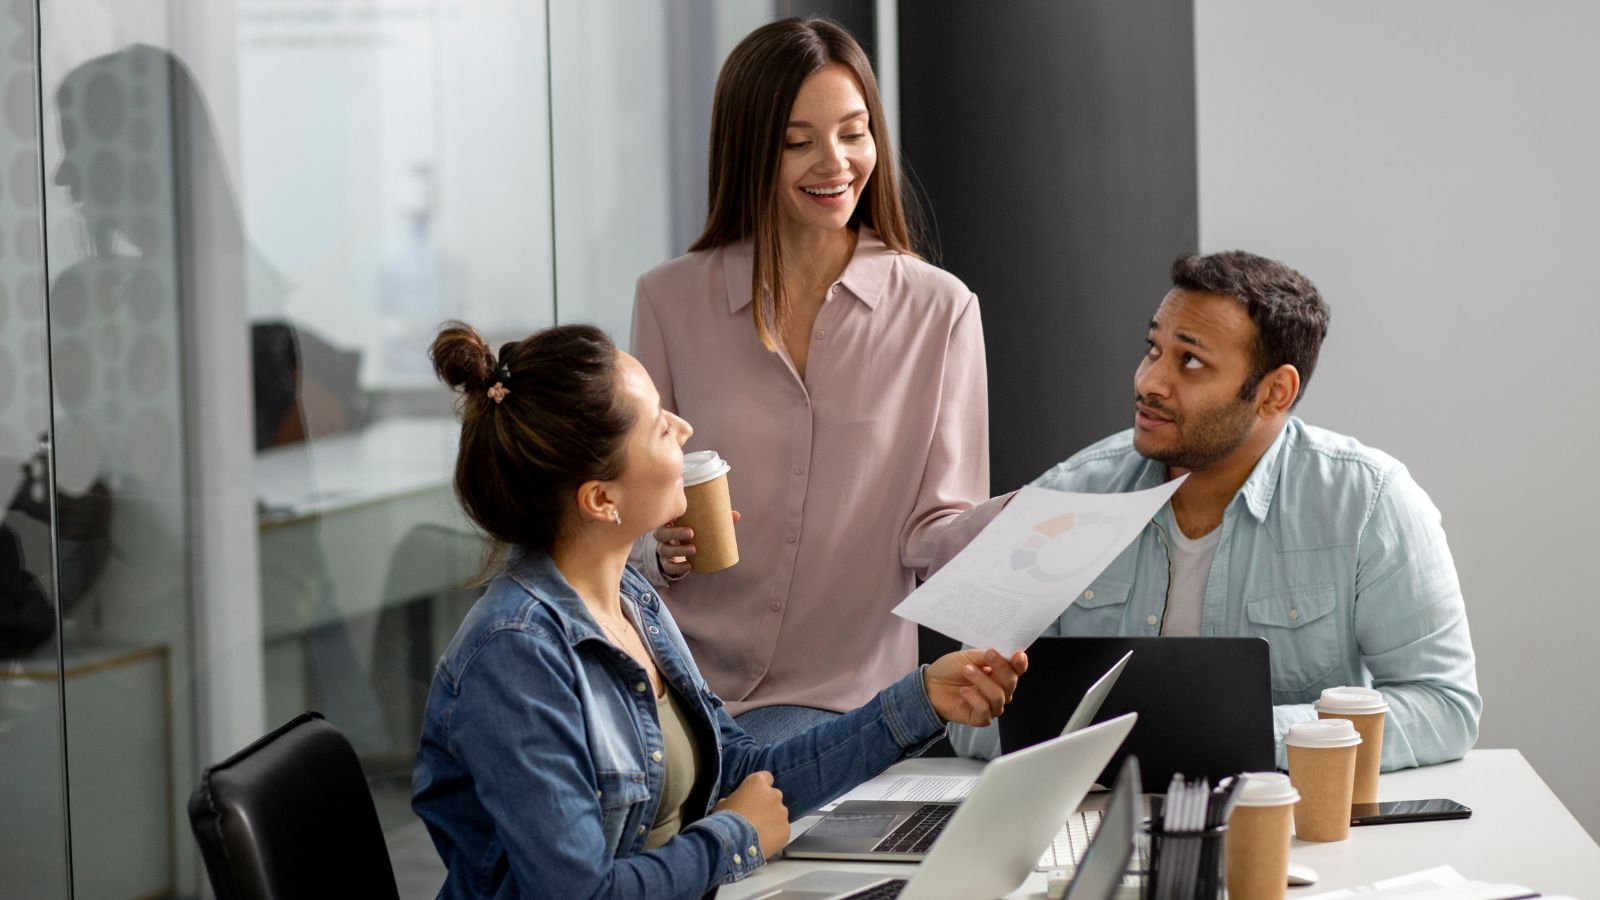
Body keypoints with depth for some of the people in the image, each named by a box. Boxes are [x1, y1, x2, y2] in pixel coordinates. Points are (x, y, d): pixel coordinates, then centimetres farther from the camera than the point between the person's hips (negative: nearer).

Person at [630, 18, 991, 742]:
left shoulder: (937, 309, 3)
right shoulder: (671, 300, 5)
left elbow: (936, 522, 2)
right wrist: (662, 547, -12)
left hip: (837, 692, -1)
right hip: (679, 680, 1)